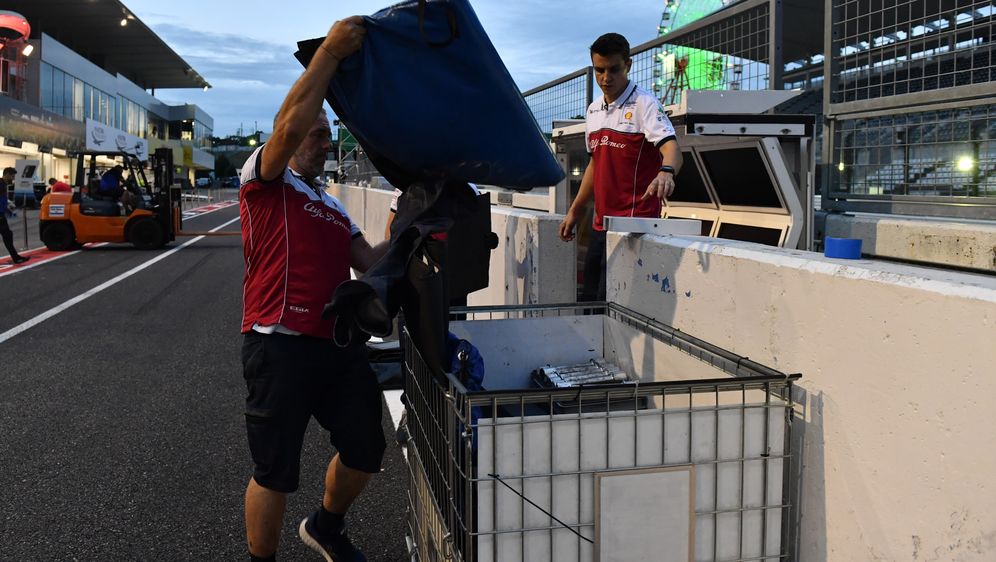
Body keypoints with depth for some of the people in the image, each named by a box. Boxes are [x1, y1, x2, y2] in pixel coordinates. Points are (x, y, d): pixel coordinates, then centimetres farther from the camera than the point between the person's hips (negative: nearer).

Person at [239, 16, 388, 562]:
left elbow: (368, 261, 14)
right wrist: (331, 50, -19)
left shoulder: (332, 206, 24)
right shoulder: (263, 180, 1)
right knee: (275, 472, 2)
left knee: (366, 450, 17)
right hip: (281, 345, -7)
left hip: (340, 344, 8)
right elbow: (291, 122, -18)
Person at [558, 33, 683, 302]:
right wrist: (575, 211, 22)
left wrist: (666, 172, -45)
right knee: (590, 301, 11)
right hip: (601, 223, 8)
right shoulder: (593, 110, 14)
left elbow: (670, 146, -23)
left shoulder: (644, 104, -8)